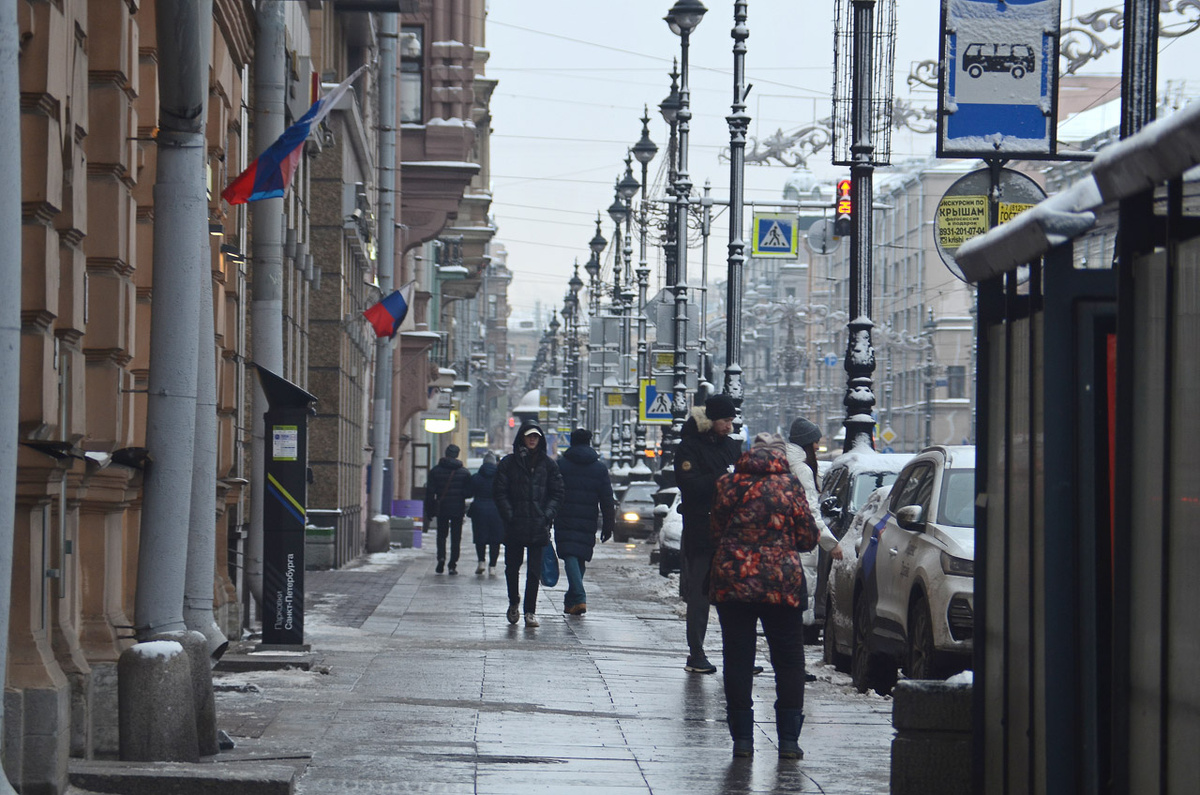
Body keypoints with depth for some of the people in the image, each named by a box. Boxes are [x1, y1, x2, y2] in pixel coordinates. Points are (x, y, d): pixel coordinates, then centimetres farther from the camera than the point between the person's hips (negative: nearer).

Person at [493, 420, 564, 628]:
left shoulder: (548, 464, 7)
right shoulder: (509, 463, 4)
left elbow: (557, 494, 7)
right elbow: (499, 492, 2)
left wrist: (547, 515, -6)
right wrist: (509, 515, -8)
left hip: (538, 526, 0)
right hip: (514, 526, 0)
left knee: (534, 570, -3)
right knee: (512, 567, 9)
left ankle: (530, 611, 0)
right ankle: (514, 603, 31)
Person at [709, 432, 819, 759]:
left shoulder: (727, 484, 2)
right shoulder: (789, 485, -4)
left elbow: (716, 533, 11)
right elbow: (808, 538, 0)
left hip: (731, 582, 2)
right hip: (781, 583, -2)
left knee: (737, 659, 7)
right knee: (788, 660, 7)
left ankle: (742, 737, 5)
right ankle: (788, 739, 3)